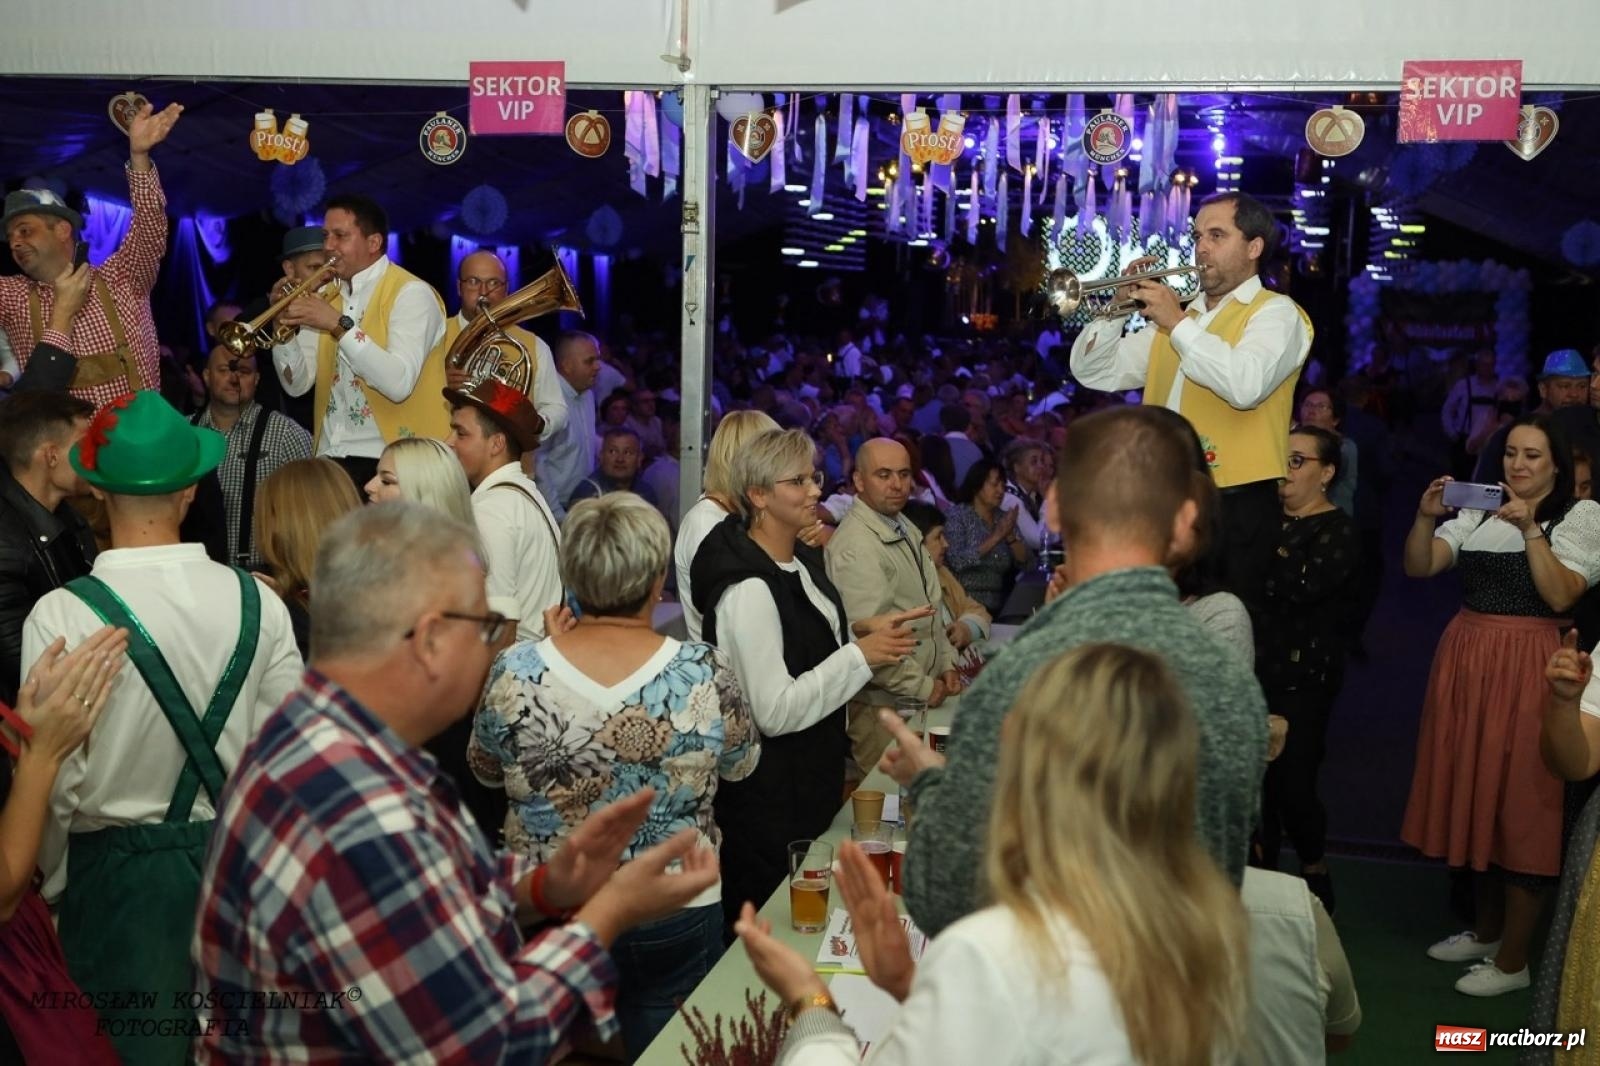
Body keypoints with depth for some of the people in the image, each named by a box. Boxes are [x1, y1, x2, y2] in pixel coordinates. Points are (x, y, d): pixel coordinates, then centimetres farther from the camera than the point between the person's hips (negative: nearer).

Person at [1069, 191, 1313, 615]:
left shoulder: (1275, 312, -1)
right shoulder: (1173, 315, 20)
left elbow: (1246, 385, -22)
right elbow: (1094, 372, 16)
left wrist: (1178, 324, -16)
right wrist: (1121, 304, 2)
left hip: (1235, 507, -6)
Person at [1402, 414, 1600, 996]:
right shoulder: (1480, 508, 11)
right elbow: (1418, 567, 1)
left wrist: (1530, 529, -21)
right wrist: (1426, 516, -15)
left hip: (1525, 668, -5)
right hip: (1464, 659, 5)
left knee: (1519, 803, -1)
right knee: (1473, 794, 13)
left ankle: (1512, 960, 10)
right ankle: (1486, 930, 30)